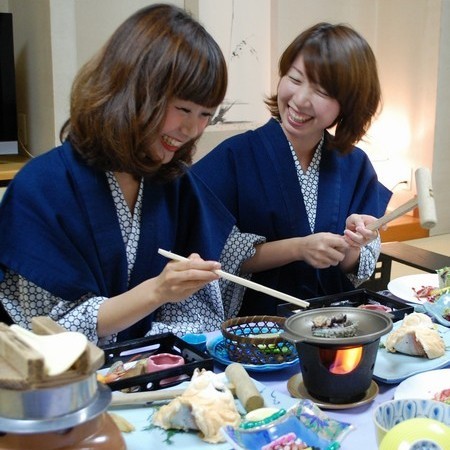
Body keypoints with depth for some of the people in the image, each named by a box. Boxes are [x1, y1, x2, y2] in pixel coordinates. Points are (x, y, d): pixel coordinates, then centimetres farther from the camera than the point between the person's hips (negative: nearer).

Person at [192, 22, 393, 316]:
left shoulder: (356, 165, 2)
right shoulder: (236, 156, -10)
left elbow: (360, 276, 6)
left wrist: (352, 246, -15)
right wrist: (297, 248, -17)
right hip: (256, 321, -3)